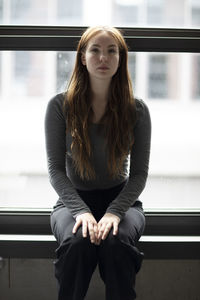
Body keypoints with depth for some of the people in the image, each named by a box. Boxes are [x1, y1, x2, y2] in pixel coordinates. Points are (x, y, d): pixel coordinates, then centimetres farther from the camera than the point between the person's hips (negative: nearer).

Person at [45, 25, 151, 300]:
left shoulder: (137, 110, -1)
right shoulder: (60, 107, -2)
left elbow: (139, 172, -2)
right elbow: (56, 169, -5)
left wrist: (114, 212, -20)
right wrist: (81, 210, -21)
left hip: (121, 198, 0)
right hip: (73, 198, 0)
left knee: (115, 242, -34)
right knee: (78, 242, -34)